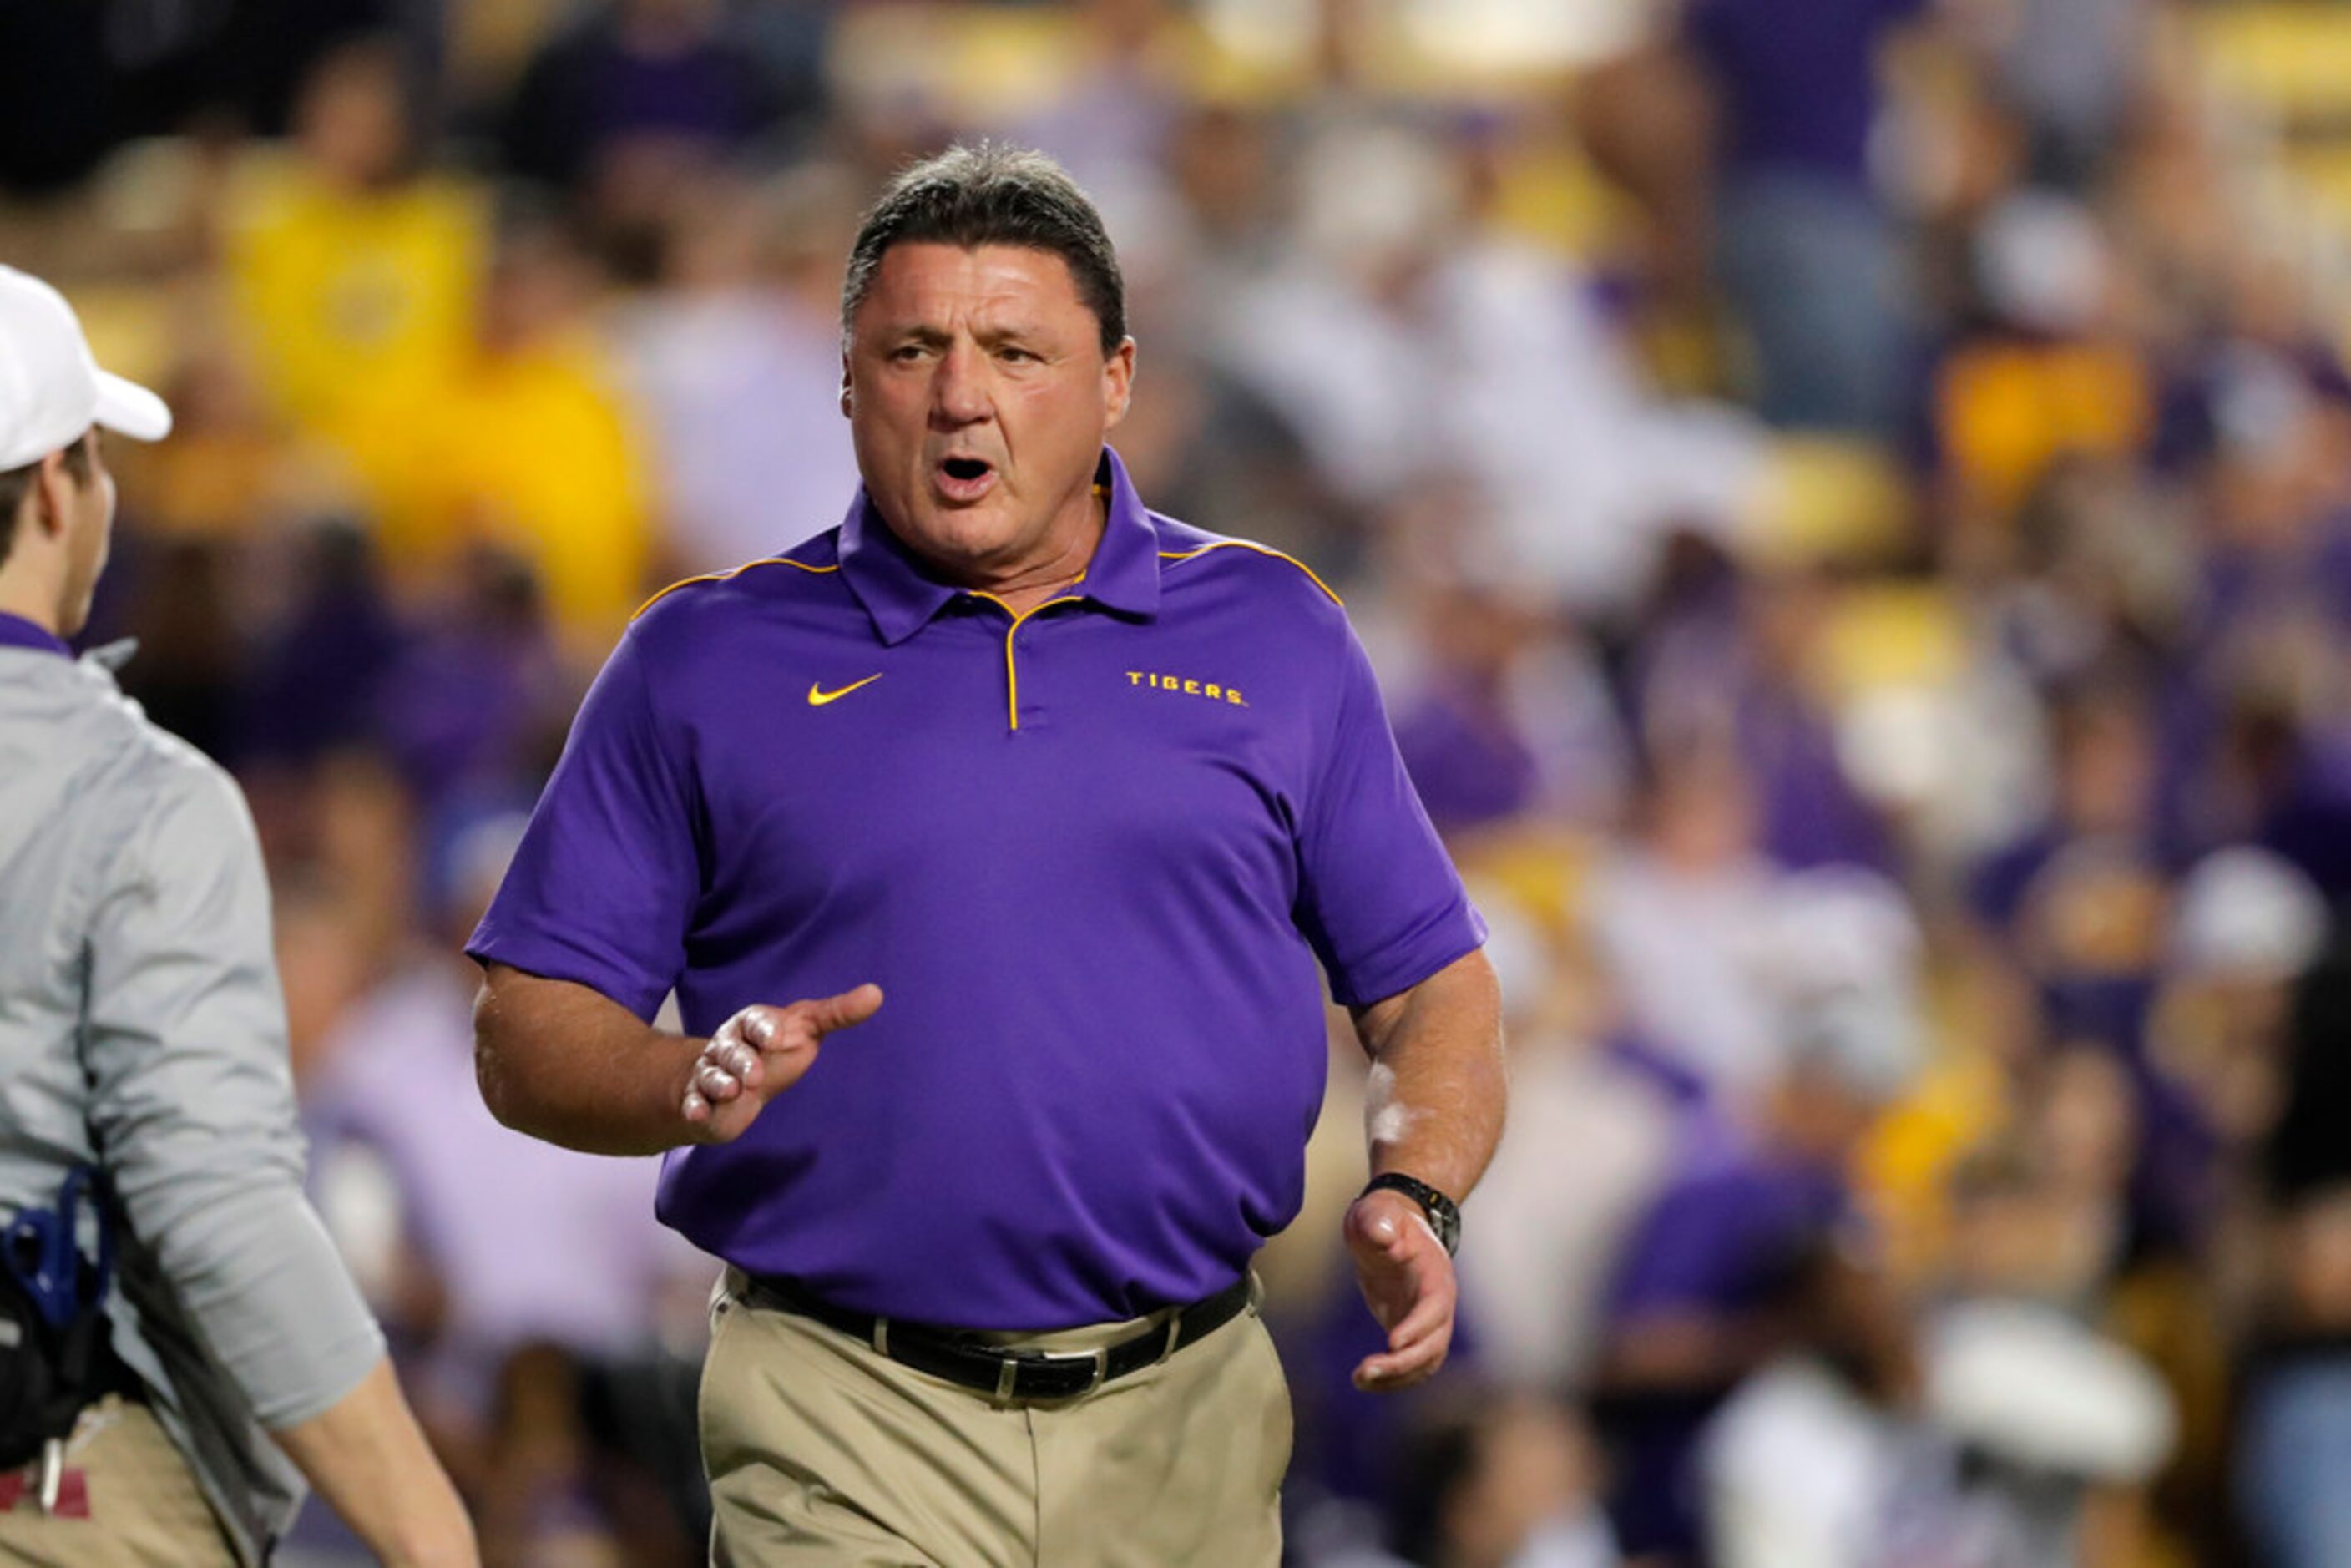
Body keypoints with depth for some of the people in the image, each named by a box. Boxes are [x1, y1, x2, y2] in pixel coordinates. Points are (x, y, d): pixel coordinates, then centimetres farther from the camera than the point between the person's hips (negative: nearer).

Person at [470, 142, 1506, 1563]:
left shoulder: (1275, 636, 11)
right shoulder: (707, 663, 5)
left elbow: (1433, 987, 13)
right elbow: (530, 1032, 4)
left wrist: (1419, 1201, -7)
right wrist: (697, 1085, -17)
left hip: (1185, 1439, 2)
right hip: (849, 1444, -2)